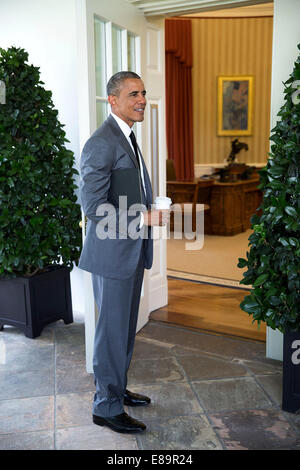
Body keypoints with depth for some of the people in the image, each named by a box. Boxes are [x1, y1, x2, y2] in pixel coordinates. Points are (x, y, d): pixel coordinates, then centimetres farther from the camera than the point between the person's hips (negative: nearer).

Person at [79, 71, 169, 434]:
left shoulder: (128, 138, 14)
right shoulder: (101, 143, -18)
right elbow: (92, 206, -23)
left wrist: (152, 211, 8)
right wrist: (144, 218, -21)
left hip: (132, 252, 10)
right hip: (112, 254, -10)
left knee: (125, 328, 20)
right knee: (112, 331, 3)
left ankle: (117, 389, 37)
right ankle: (107, 407, 20)